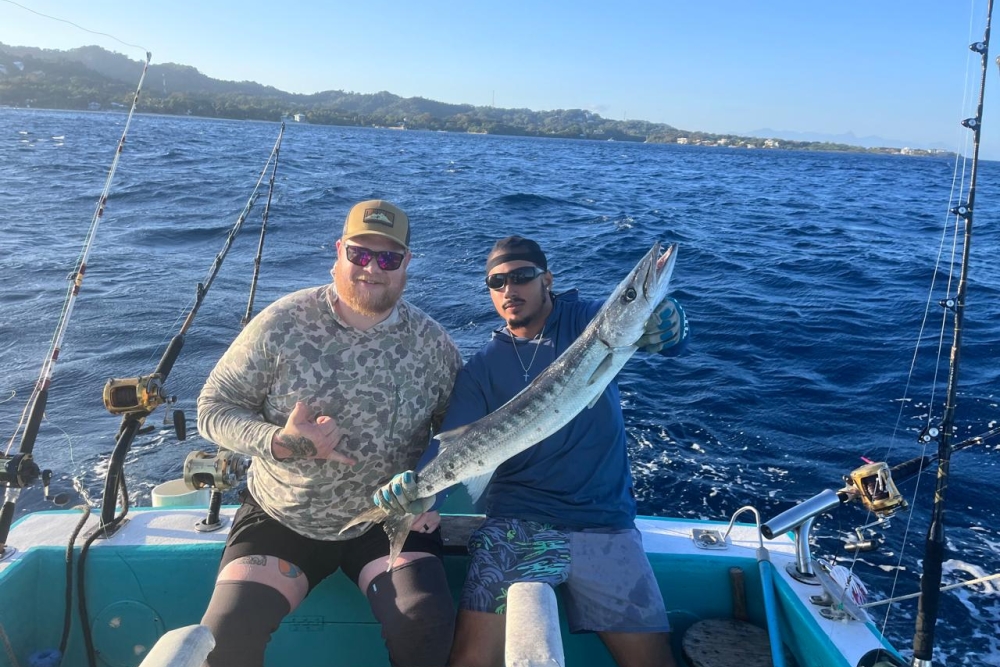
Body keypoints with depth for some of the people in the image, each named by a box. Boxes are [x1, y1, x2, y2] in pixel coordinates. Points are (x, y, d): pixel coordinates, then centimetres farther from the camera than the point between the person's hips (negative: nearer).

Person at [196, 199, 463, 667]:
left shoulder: (432, 343, -5)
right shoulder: (283, 323, -9)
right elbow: (213, 407, -5)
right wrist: (278, 443, -22)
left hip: (390, 520, 0)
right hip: (280, 518, 0)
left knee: (427, 620, -21)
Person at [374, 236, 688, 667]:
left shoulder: (589, 321, 3)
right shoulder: (482, 367, 7)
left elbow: (673, 338, -12)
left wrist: (662, 317, -36)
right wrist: (419, 489, -25)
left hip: (605, 522, 0)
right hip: (517, 524, 1)